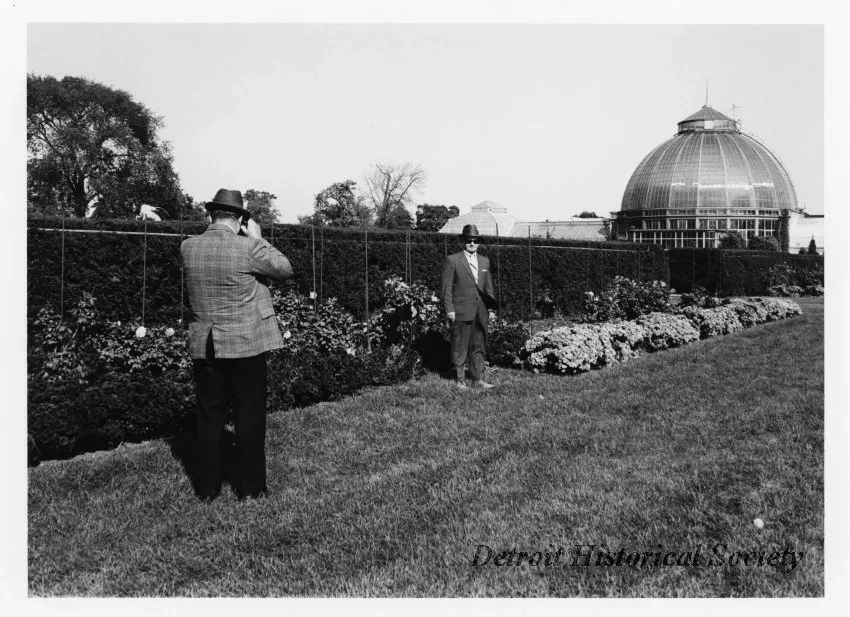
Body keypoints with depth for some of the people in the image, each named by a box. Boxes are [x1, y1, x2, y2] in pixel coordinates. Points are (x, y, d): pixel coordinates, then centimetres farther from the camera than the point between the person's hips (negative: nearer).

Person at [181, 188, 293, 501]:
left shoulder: (188, 247, -1)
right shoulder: (248, 248, -14)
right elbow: (284, 269, -1)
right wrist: (257, 238, 4)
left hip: (203, 346, 4)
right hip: (245, 345, -4)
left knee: (209, 417, 12)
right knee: (249, 418, 7)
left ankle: (208, 487, 20)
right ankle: (250, 487, 15)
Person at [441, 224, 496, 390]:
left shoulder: (484, 261, 14)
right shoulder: (452, 260, -2)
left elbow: (488, 286, 17)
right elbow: (447, 287, -4)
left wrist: (490, 307, 11)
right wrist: (449, 309, -10)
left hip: (481, 312, 5)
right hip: (461, 312, -5)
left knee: (479, 346, 9)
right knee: (460, 347, 1)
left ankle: (478, 379, 17)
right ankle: (460, 380, 10)